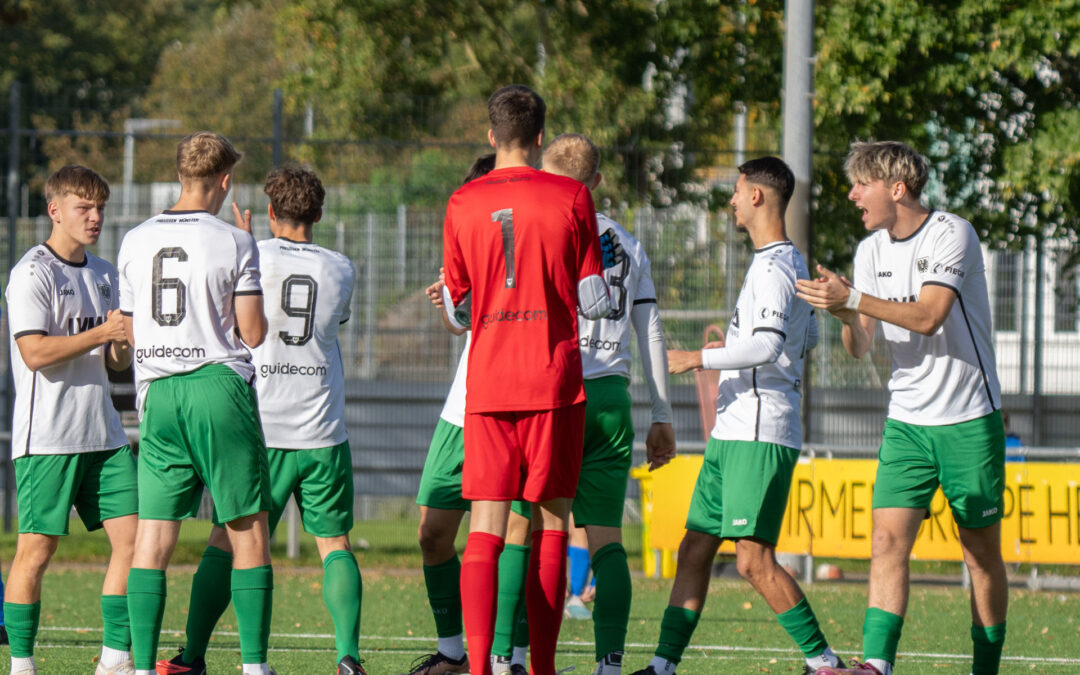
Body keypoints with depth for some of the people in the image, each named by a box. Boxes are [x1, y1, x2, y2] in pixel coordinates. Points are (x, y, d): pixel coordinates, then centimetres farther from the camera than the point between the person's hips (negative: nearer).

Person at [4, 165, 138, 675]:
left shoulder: (103, 274, 17)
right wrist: (102, 333, -19)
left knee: (133, 537, -1)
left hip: (103, 433, 7)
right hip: (47, 436, -7)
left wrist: (124, 343, -2)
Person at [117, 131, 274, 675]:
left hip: (158, 393, 4)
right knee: (248, 532, 3)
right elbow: (252, 333, -6)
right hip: (221, 386, -3)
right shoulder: (234, 244, -6)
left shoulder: (134, 242, 7)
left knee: (153, 534, 3)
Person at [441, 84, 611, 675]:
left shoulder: (462, 205, 4)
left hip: (487, 383, 1)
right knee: (550, 522, 7)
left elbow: (458, 311, 8)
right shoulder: (571, 199, -1)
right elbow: (595, 302, -1)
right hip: (554, 381, -1)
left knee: (485, 529, -2)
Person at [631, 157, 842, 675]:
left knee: (754, 560, -14)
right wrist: (733, 346, 36)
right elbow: (807, 336, 32)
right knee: (694, 549, 10)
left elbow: (768, 345, -27)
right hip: (734, 433, 11)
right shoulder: (791, 262, 19)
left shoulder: (772, 268, -14)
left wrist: (700, 358, -18)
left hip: (760, 437, -11)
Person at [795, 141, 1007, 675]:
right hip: (907, 420, 5)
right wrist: (846, 315, -14)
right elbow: (859, 347, 7)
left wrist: (852, 298, -27)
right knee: (888, 539, -12)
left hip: (969, 419, -5)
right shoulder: (871, 250, 8)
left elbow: (928, 316, -23)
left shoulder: (952, 235, -11)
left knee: (982, 551, 4)